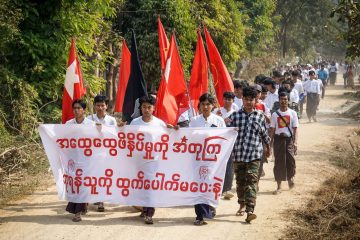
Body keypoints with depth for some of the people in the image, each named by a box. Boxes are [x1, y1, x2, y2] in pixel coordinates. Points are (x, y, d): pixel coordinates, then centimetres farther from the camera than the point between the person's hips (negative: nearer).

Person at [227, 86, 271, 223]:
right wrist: (227, 124, -15)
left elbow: (264, 134, 15)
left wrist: (268, 148, 26)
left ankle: (250, 210, -19)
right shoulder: (235, 116, 4)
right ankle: (242, 205, 33)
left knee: (252, 181, -12)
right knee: (240, 181, 14)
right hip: (238, 154, 2)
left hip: (254, 155, -2)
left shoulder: (259, 117, 4)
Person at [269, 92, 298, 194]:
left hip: (289, 139, -1)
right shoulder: (275, 114, 6)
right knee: (278, 162, 0)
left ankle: (290, 177, 17)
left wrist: (295, 142, -10)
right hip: (278, 139, 1)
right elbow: (272, 129, 8)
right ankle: (279, 186, 7)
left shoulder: (292, 113, 3)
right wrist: (270, 143, 2)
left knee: (290, 159, -14)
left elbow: (295, 128, 0)